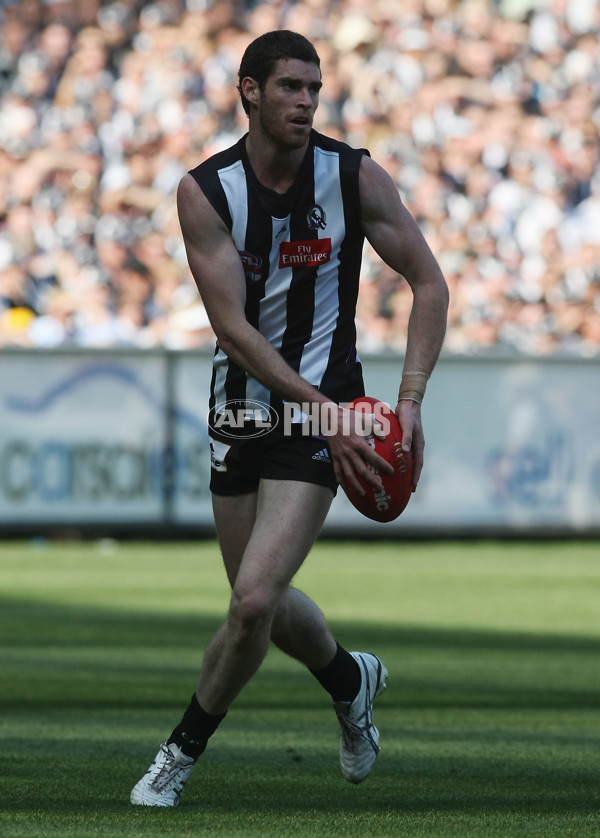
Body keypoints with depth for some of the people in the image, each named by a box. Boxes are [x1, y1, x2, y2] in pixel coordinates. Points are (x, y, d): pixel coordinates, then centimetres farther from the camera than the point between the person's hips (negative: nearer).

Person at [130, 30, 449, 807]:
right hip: (241, 410, 3)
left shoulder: (354, 176, -9)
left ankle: (182, 750, 5)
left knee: (254, 599, -15)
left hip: (322, 408, -3)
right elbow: (233, 327, -14)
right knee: (262, 600, 14)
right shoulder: (205, 190, -10)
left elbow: (428, 283, 0)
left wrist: (409, 401, -12)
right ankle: (350, 679, 46)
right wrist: (324, 410, -22)